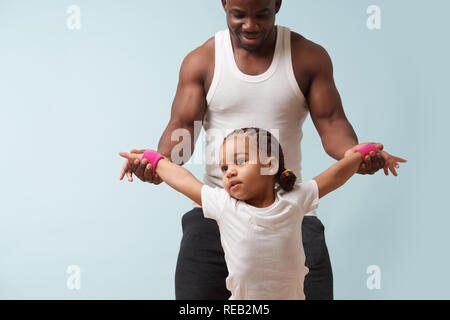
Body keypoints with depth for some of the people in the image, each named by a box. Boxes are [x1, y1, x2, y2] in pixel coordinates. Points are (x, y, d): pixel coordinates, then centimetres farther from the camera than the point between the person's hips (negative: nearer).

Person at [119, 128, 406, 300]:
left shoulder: (293, 201, -7)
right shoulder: (223, 205, -8)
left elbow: (335, 176, 5)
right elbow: (183, 179, 3)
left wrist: (366, 152, 6)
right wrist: (152, 159, 13)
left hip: (291, 295, 1)